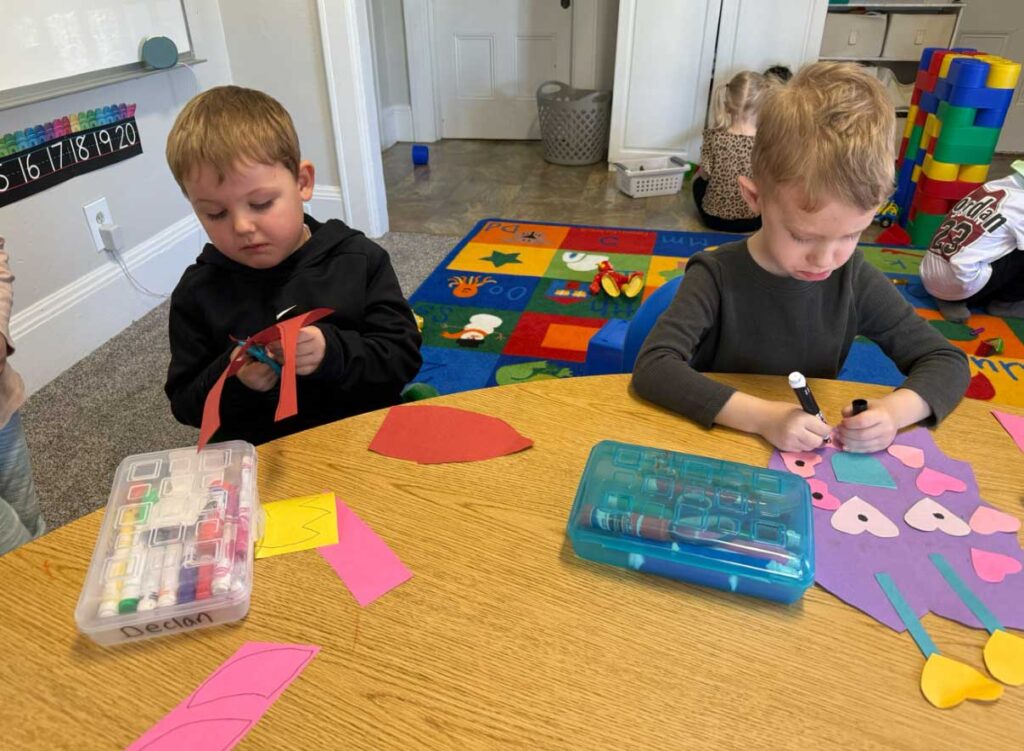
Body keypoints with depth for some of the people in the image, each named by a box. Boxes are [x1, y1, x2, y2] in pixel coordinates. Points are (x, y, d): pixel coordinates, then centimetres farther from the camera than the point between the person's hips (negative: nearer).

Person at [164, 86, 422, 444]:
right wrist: (230, 379, -15)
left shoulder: (358, 259, -2)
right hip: (259, 458, 1)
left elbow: (403, 356, -4)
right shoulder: (197, 292, 1)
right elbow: (186, 405, 5)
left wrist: (334, 352, -21)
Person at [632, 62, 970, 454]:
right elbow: (652, 367, -28)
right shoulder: (717, 277, -17)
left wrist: (895, 410, -19)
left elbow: (947, 361, 0)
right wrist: (762, 416, -35)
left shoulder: (855, 280, -7)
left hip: (814, 460, 3)